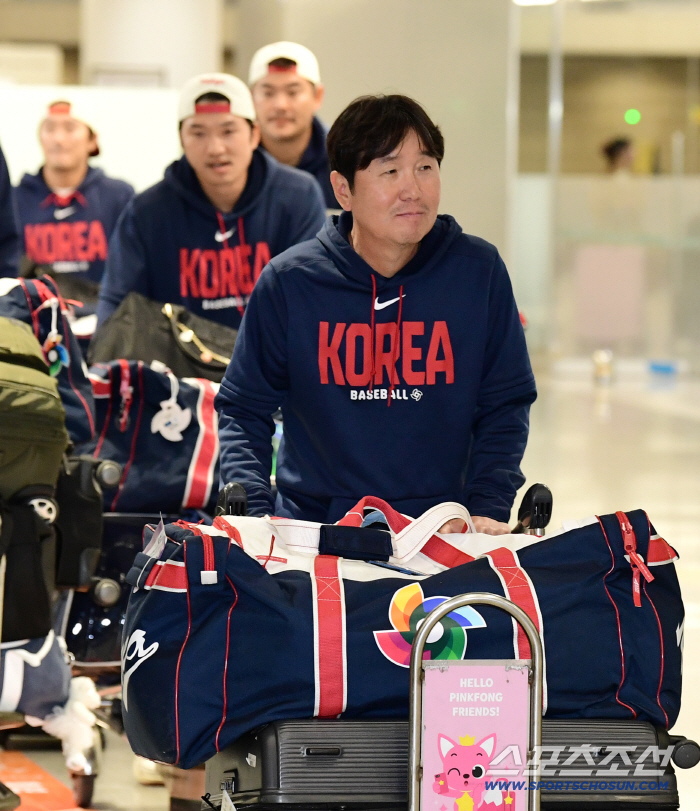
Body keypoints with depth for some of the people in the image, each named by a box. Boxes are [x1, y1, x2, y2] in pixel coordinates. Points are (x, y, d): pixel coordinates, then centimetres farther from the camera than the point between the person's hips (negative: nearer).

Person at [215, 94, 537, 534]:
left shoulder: (479, 271, 3)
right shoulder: (288, 281, 1)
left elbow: (506, 405, 10)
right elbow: (243, 410, 8)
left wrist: (487, 510, -3)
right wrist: (255, 513, -7)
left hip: (441, 530, 1)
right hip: (310, 526, -1)